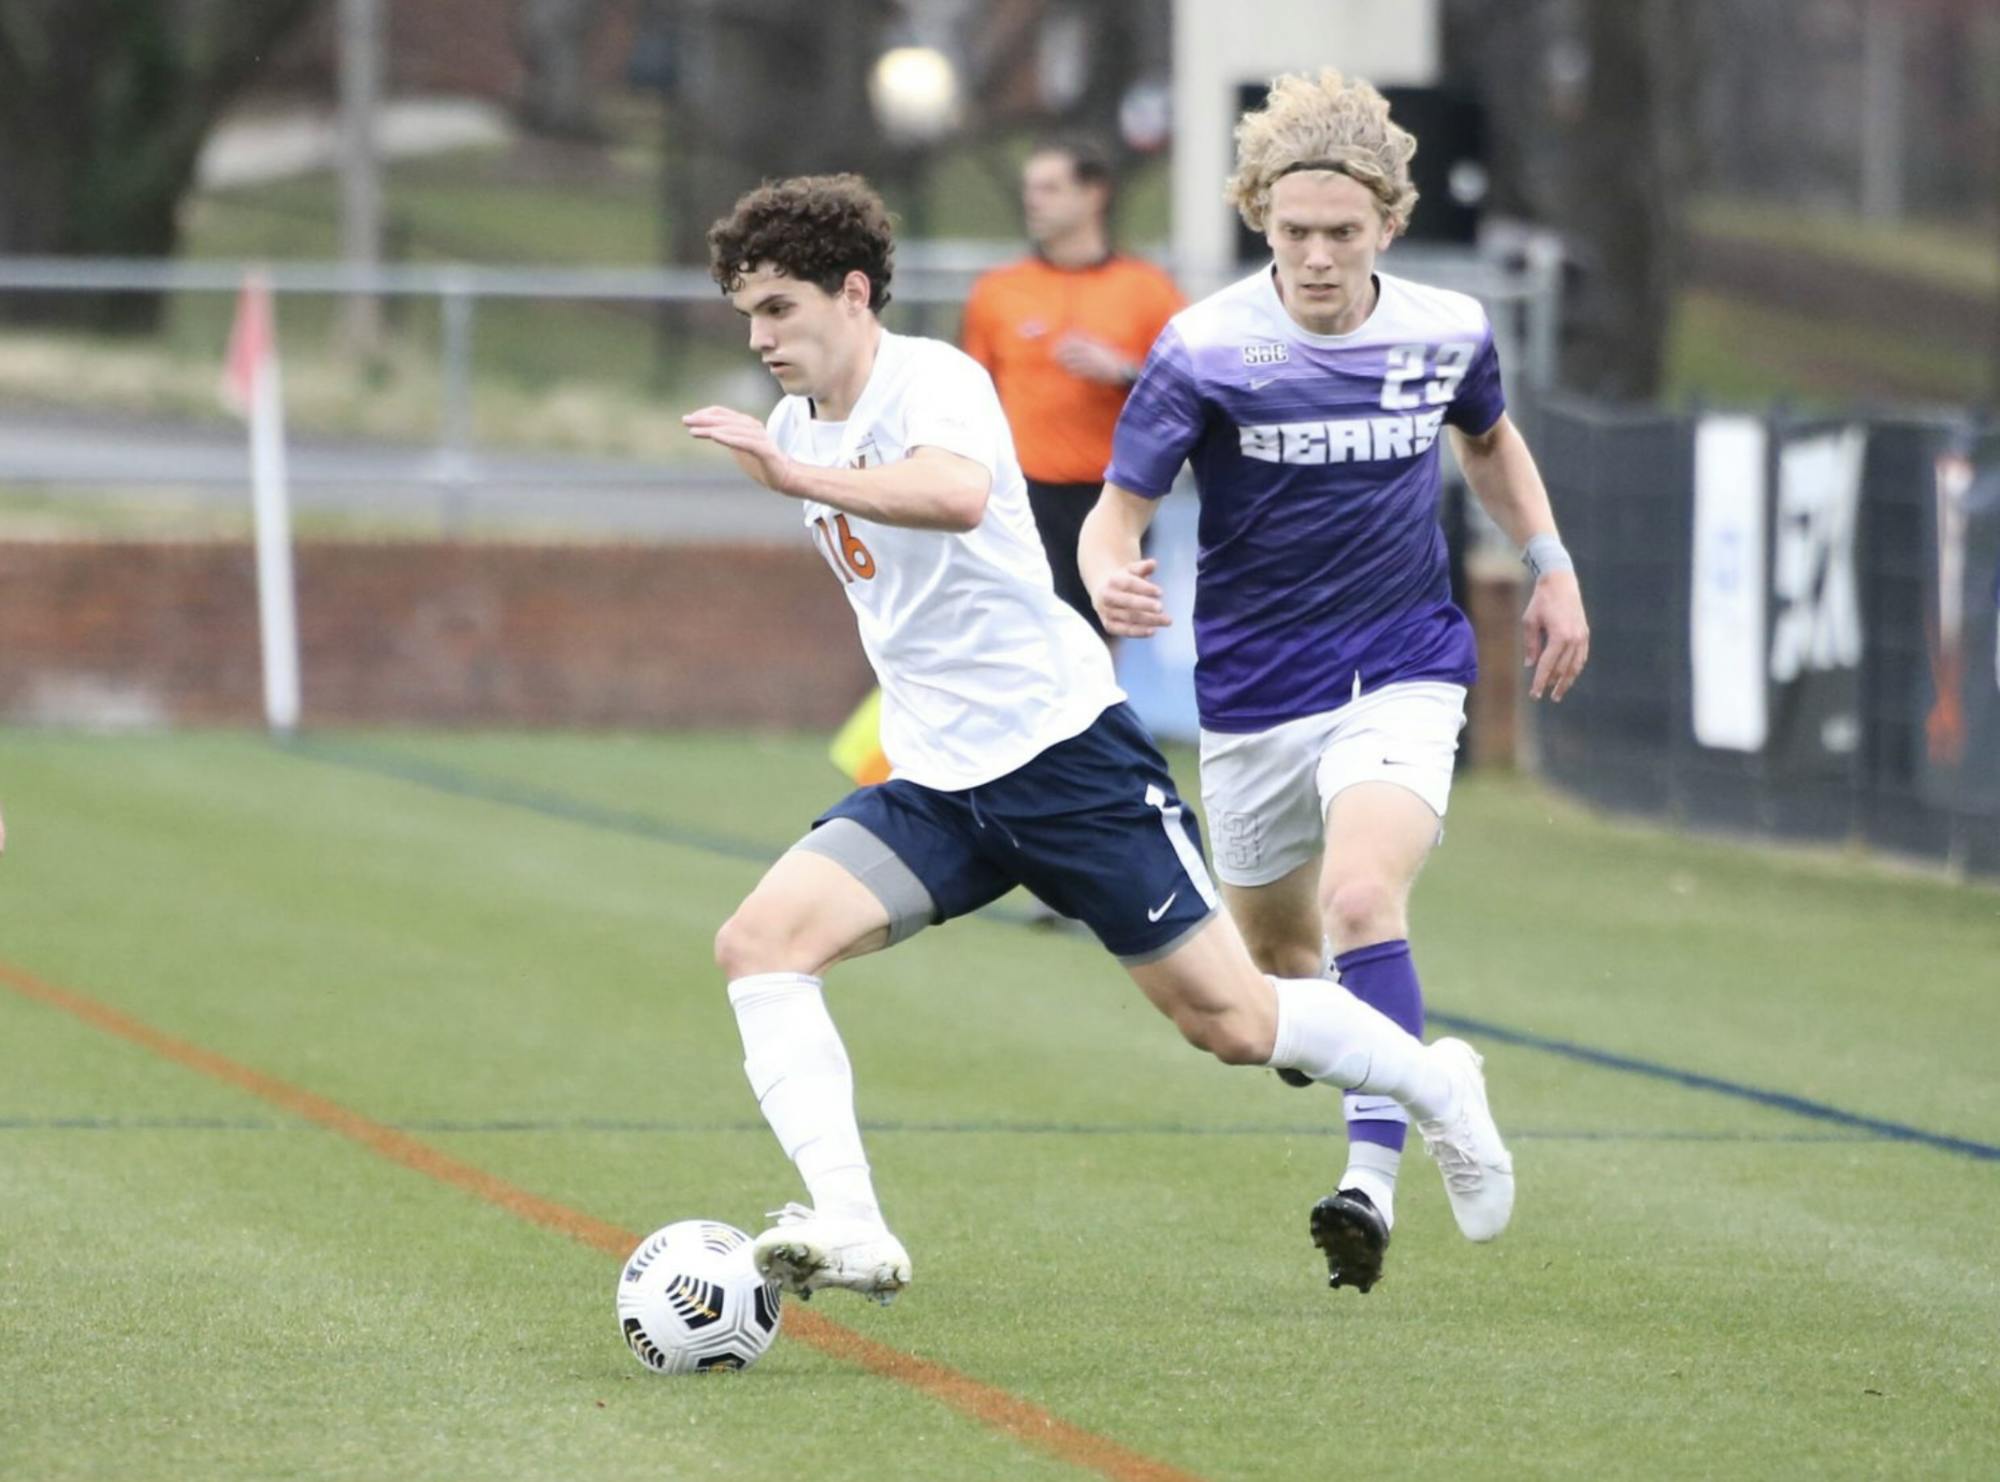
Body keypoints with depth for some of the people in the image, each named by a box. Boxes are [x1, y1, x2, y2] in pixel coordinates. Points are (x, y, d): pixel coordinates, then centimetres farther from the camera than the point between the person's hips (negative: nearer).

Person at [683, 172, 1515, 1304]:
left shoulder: (934, 381, -16)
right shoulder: (794, 428, 10)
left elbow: (956, 494, -40)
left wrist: (798, 477, -44)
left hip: (1063, 742, -7)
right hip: (935, 783, 7)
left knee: (1229, 1021, 0)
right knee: (760, 940, -17)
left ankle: (1438, 1086, 29)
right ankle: (852, 1232, -26)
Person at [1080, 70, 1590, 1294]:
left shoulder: (1448, 333, -4)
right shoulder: (1206, 349, -14)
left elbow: (1491, 439, 19)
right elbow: (1120, 504, -16)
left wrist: (1552, 566, 12)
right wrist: (1110, 578, -38)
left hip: (1404, 675, -1)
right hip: (1256, 689, 1)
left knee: (1363, 899, -26)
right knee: (1278, 952, 15)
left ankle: (1374, 1181, -30)